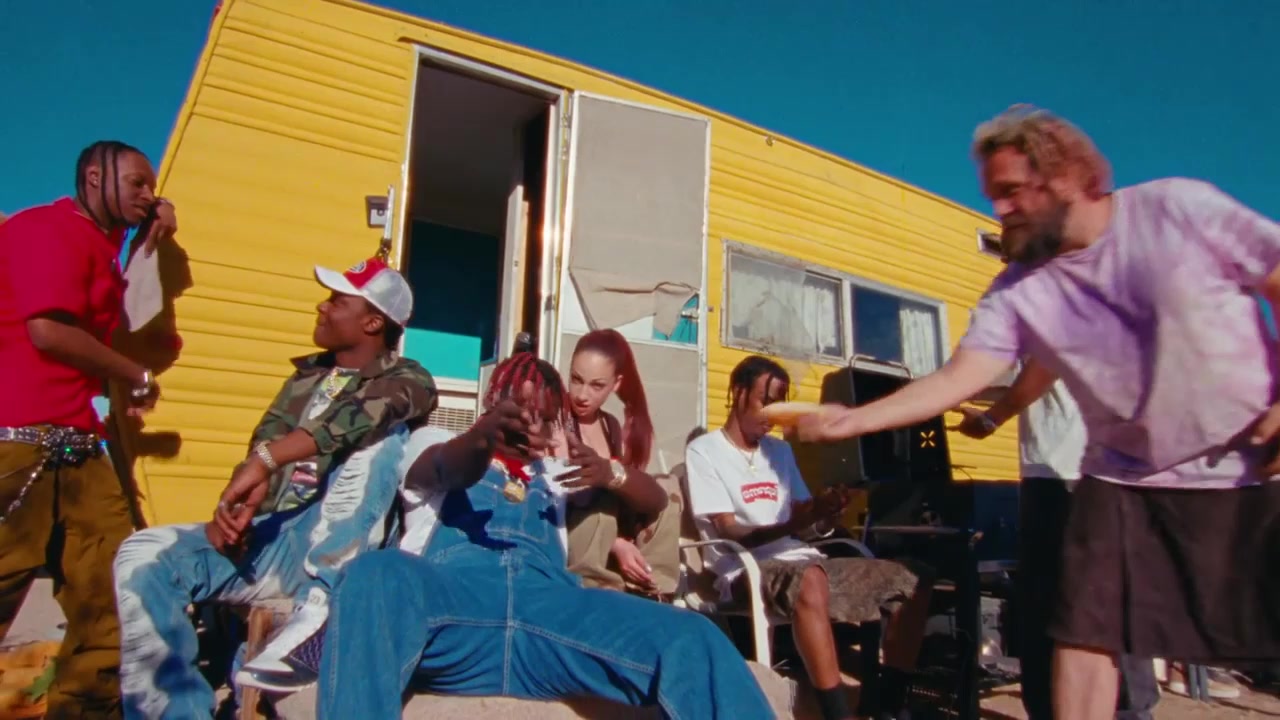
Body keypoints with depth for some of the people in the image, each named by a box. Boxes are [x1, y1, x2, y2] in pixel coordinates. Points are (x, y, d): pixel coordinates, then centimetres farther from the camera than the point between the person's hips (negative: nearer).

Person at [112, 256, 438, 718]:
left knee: (374, 437, -30)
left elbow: (361, 414, -25)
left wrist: (269, 457, -37)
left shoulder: (407, 380, -2)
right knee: (141, 557, -16)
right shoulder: (308, 375, 19)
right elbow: (263, 443, 13)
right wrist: (231, 507, -8)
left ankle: (320, 604, -32)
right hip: (263, 536, 6)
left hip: (331, 546, -6)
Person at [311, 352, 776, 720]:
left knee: (694, 639, -25)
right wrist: (482, 436, -27)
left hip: (548, 604, 3)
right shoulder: (435, 442, 25)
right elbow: (447, 470, -1)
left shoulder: (554, 472, 34)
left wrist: (612, 477, 5)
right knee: (375, 575, -38)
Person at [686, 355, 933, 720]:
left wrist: (827, 515, -10)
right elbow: (729, 534, -11)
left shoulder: (781, 450, 19)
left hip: (802, 562, 8)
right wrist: (794, 524, -26)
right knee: (810, 580, -41)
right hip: (746, 572, -7)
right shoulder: (704, 451, -2)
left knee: (914, 580, -4)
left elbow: (806, 524, 15)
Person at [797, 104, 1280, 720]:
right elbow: (955, 379, -12)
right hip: (1127, 479, 2)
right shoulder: (1016, 293, -7)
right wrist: (852, 419, -21)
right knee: (1086, 629, 0)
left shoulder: (1178, 208, -11)